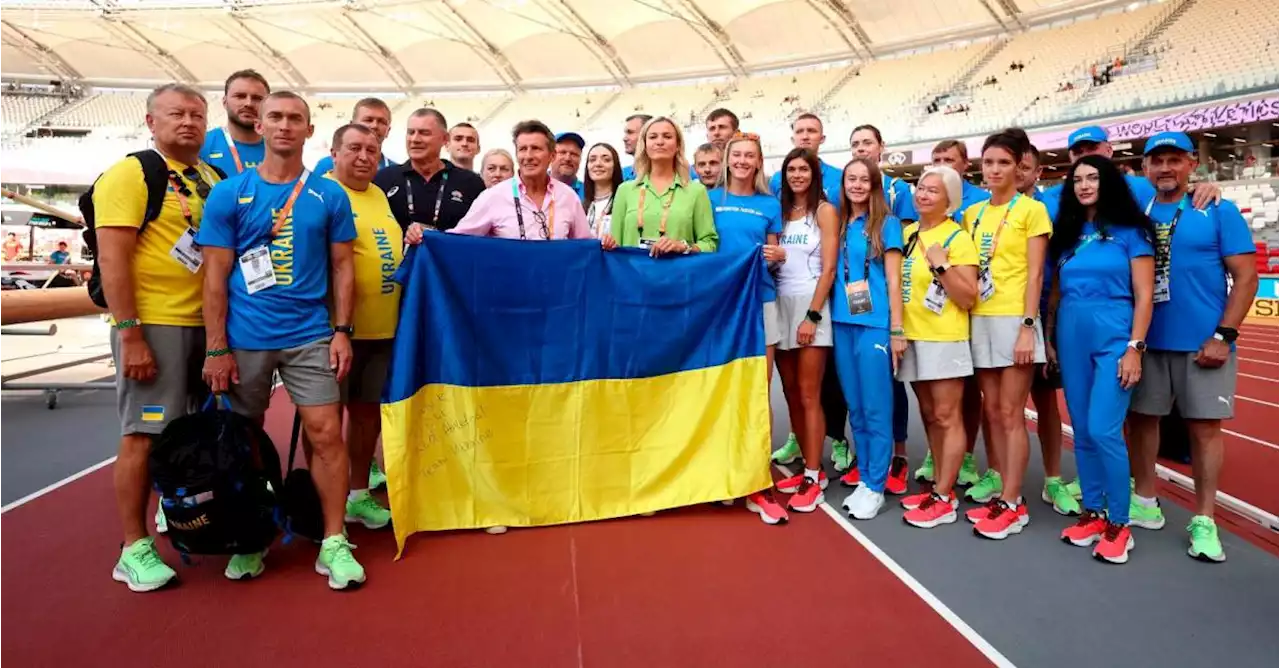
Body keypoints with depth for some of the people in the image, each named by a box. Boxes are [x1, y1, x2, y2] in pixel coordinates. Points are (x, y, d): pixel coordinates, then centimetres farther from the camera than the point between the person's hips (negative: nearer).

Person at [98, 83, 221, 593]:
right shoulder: (130, 174, -7)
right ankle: (134, 548, 9)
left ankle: (177, 511, 31)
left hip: (208, 323, 7)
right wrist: (129, 334, -20)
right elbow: (112, 260, -14)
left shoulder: (213, 178, 14)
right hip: (154, 323, -7)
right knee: (145, 434, -1)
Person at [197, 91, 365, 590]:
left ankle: (334, 544, 7)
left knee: (326, 434, -4)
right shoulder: (228, 194, 2)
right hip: (244, 340, 1)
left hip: (310, 337, 0)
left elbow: (342, 268, 6)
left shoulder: (329, 195, 4)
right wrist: (216, 348, -5)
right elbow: (216, 276, 0)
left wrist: (342, 331, -3)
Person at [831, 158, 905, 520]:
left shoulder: (887, 224, 1)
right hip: (842, 325, 5)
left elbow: (893, 279, -3)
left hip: (875, 325, -5)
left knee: (876, 410, -1)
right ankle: (864, 478, 22)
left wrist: (897, 330, -8)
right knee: (855, 408, 11)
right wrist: (825, 318, 9)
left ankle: (875, 487, 9)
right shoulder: (838, 224, 13)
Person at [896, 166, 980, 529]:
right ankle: (942, 486, 22)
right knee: (929, 416, 12)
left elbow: (968, 299, -13)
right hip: (912, 337, 7)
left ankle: (943, 499, 4)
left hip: (945, 339, -6)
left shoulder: (958, 238, -7)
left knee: (947, 417, -2)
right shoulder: (907, 234, 10)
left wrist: (941, 266, -22)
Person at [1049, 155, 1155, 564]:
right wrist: (1048, 340, 9)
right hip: (1071, 337, 5)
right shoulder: (1066, 233, 13)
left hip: (1113, 336, -5)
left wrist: (1135, 348, -12)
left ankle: (1118, 523, 3)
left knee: (1104, 430, -11)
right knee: (1082, 431, 8)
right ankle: (1092, 513, 19)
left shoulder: (1130, 231, -1)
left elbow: (1143, 296, -5)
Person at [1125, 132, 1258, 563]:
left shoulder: (1219, 212, -1)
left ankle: (1203, 521, 14)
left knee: (1205, 426, 3)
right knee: (1141, 417, 8)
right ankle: (1145, 503, 23)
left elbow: (1246, 275, -4)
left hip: (1203, 342, -3)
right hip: (1145, 340, 3)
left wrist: (1223, 335, -12)